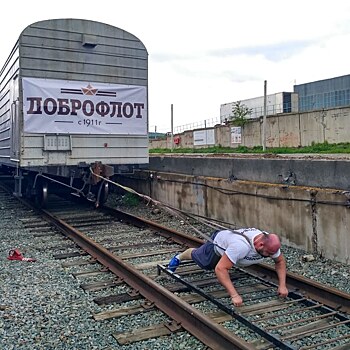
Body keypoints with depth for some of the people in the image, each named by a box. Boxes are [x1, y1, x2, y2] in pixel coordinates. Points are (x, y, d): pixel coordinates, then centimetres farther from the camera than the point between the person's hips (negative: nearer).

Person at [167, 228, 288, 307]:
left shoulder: (270, 244, -32)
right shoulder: (241, 246, -52)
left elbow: (280, 261, -13)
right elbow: (220, 269, -51)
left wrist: (282, 285, -25)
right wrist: (234, 295, -56)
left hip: (229, 240, 4)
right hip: (218, 242, -4)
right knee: (197, 256, 26)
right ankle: (178, 258, 56)